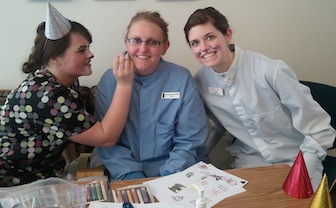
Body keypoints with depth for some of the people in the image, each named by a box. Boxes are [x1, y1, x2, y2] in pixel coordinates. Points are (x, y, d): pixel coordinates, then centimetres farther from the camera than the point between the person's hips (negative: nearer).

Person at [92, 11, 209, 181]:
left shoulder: (182, 80, -6)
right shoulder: (109, 80, -2)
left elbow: (189, 141, -3)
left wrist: (168, 177, -15)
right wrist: (131, 174, -14)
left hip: (173, 174, 0)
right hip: (124, 173, 1)